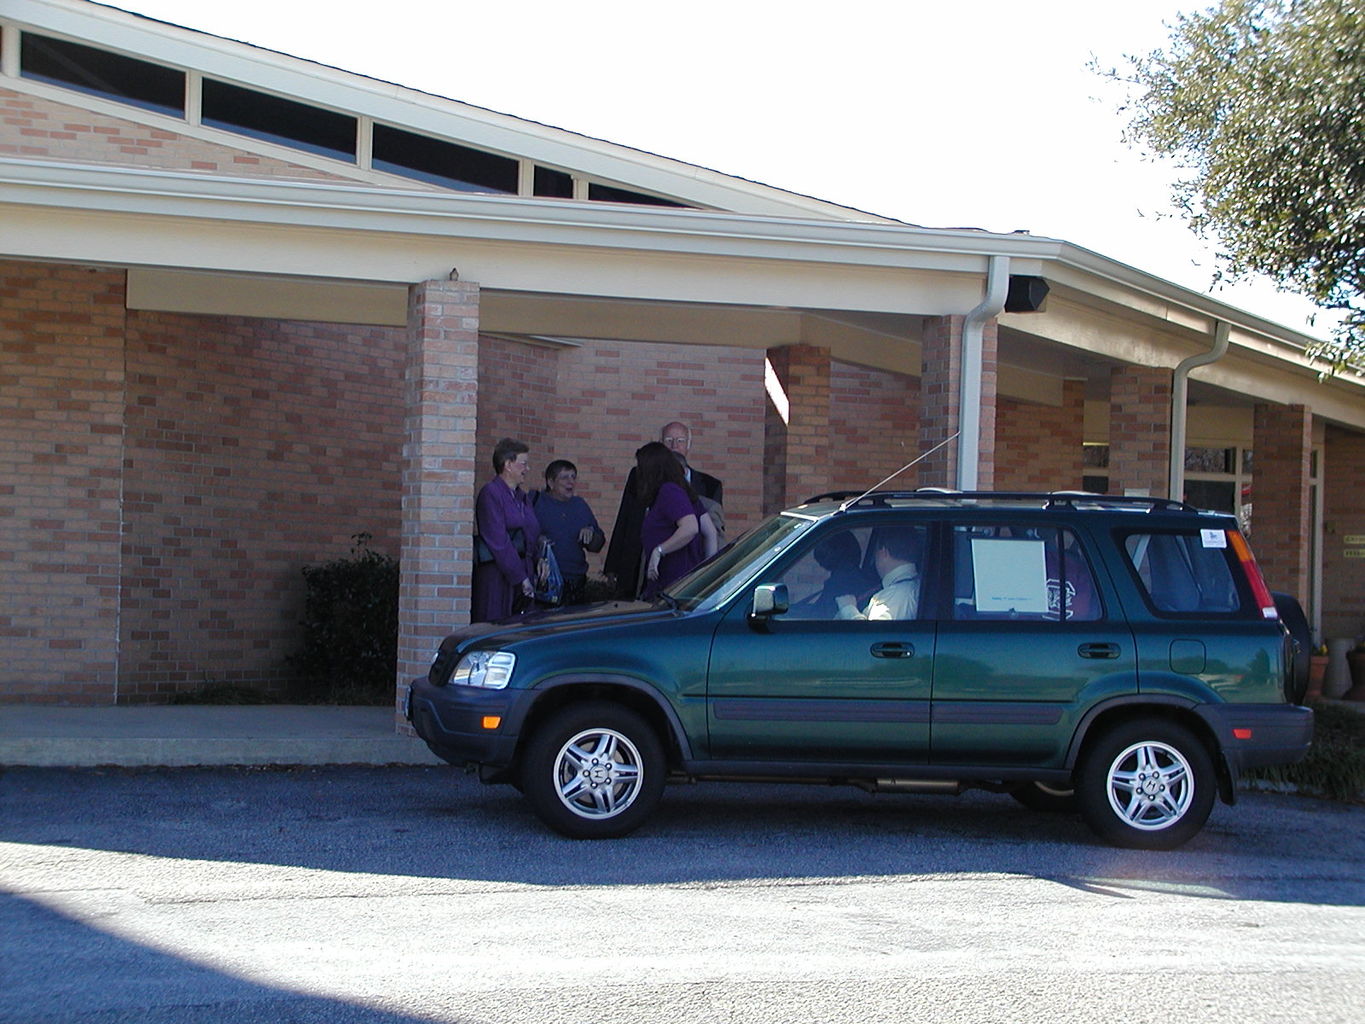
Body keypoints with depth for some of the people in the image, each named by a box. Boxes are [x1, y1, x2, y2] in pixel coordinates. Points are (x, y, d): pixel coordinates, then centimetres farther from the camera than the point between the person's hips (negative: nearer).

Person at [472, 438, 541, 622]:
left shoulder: (521, 497, 18)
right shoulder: (490, 493, -8)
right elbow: (498, 542, -14)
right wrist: (521, 578, -15)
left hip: (523, 571, 8)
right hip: (497, 577, -8)